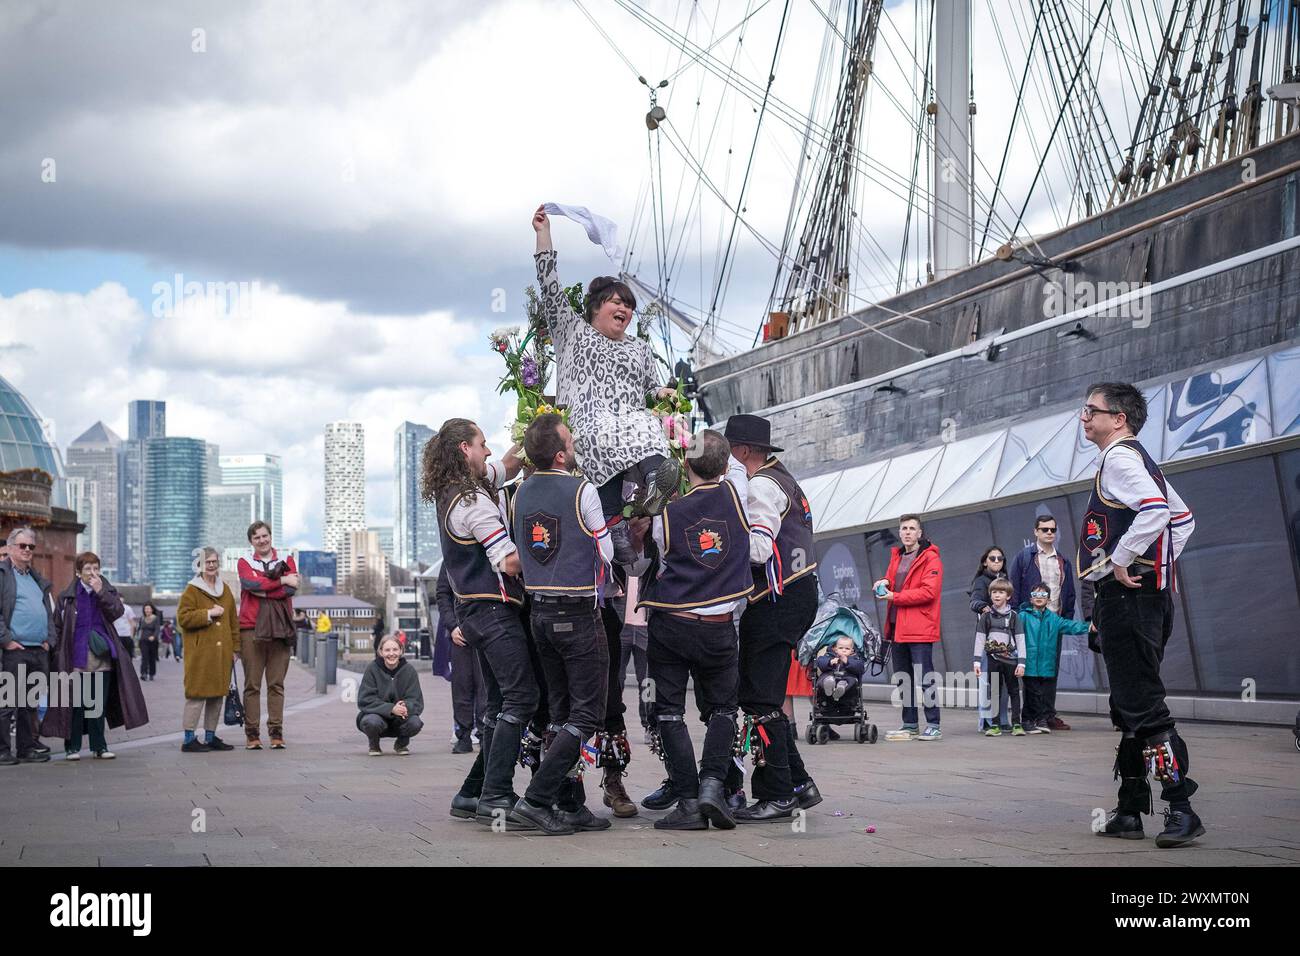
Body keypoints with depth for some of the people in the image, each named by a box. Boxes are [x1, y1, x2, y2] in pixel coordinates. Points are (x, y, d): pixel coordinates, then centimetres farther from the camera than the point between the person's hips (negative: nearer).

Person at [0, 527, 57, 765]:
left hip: (39, 652, 7)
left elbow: (49, 612, 24)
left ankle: (27, 748, 16)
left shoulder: (38, 579, 22)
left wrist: (50, 640, 11)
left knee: (30, 704, 11)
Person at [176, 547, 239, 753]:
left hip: (222, 653, 6)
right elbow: (183, 618, -10)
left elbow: (233, 621, 19)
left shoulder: (225, 590, 17)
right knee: (197, 694, -8)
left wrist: (235, 648, 14)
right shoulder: (191, 590, -1)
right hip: (200, 653, -6)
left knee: (218, 694, 8)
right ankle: (189, 739, -5)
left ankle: (210, 736, 16)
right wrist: (208, 614, -15)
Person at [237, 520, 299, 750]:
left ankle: (277, 733, 4)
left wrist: (262, 590, -9)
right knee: (252, 684, 0)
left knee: (277, 684, 2)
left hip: (279, 628, 1)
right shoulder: (245, 562, 9)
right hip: (251, 628, -1)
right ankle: (252, 735, 2)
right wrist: (281, 580, -10)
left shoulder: (286, 559, 12)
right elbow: (250, 583, -12)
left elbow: (292, 589, -5)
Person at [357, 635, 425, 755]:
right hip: (377, 714, -1)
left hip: (400, 721, 1)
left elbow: (416, 701, -10)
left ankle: (401, 744, 8)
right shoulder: (373, 669, -11)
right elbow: (365, 701, -17)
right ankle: (373, 744, 4)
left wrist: (406, 707, -35)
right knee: (372, 722, -35)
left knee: (415, 723, -29)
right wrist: (391, 709, -31)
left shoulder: (409, 670, -7)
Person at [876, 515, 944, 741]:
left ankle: (933, 726, -1)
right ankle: (909, 725, 19)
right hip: (897, 626, 8)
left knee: (925, 678, -6)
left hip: (920, 628, -8)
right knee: (903, 679, 12)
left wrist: (895, 597, -15)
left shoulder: (930, 558, -8)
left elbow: (929, 592, -17)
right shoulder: (897, 556, 16)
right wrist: (885, 583, 1)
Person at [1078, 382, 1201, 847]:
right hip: (1149, 592, 11)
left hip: (1126, 594, -11)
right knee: (1130, 709, 12)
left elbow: (1156, 511, -27)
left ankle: (1181, 808, -13)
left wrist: (1120, 559, -20)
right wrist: (1160, 565, 19)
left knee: (1142, 706, -12)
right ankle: (1130, 812, 17)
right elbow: (1183, 519, 27)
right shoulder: (1141, 461, 21)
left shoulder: (1119, 457, -11)